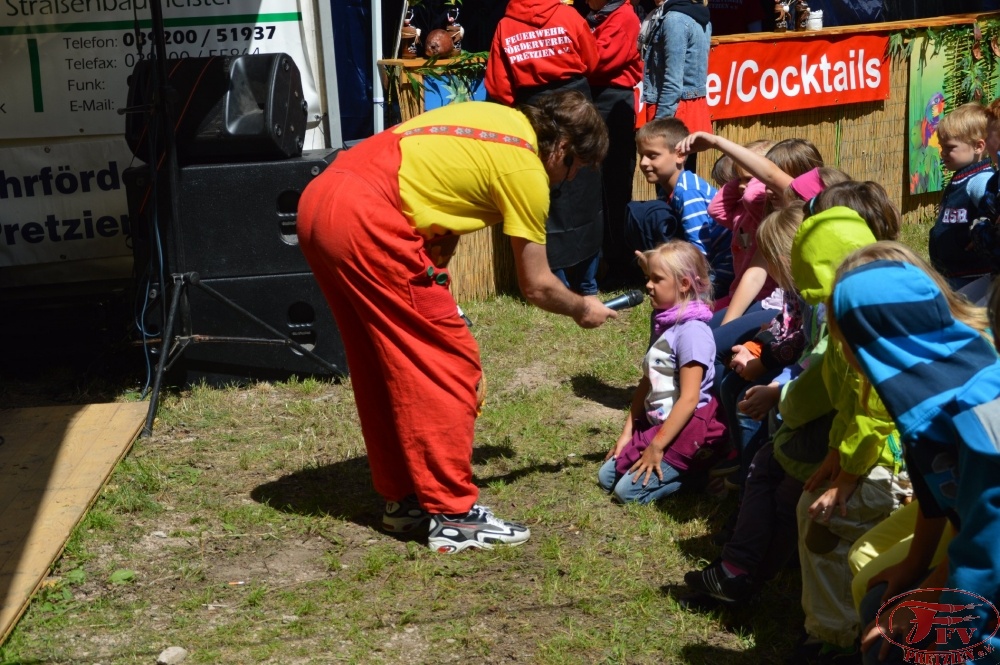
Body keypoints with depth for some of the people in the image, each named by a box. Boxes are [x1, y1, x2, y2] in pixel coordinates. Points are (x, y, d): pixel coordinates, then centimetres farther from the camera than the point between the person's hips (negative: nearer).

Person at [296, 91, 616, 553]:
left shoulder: (499, 117, 20)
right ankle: (454, 515, 5)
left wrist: (433, 279, 10)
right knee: (448, 364, -1)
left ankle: (403, 498, 28)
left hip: (318, 200, 10)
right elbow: (536, 286, 4)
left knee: (383, 365, 18)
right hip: (366, 220, -10)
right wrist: (582, 309, 23)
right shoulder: (526, 171, -3)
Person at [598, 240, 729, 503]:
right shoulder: (663, 323, 8)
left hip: (689, 429, -10)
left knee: (628, 490, -12)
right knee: (606, 476, 10)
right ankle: (684, 467, 14)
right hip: (658, 423, 10)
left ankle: (699, 471, 1)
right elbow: (647, 382, 11)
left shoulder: (692, 331, -20)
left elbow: (689, 399, -23)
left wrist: (656, 446, -19)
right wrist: (627, 432, 9)